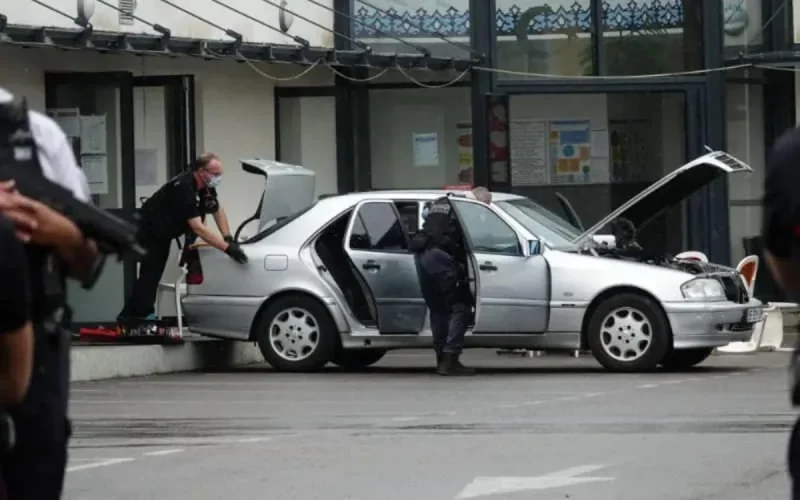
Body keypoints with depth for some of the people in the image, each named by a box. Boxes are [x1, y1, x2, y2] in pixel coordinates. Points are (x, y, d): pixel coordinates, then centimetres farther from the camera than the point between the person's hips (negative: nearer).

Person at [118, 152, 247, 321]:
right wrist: (227, 248, -45)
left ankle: (126, 318, 22)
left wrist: (228, 238, -8)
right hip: (148, 231, -9)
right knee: (150, 277, -14)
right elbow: (197, 228, -41)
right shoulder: (184, 187, -35)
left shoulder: (207, 187, -6)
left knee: (151, 278, 13)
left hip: (163, 236, 9)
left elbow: (218, 211, 10)